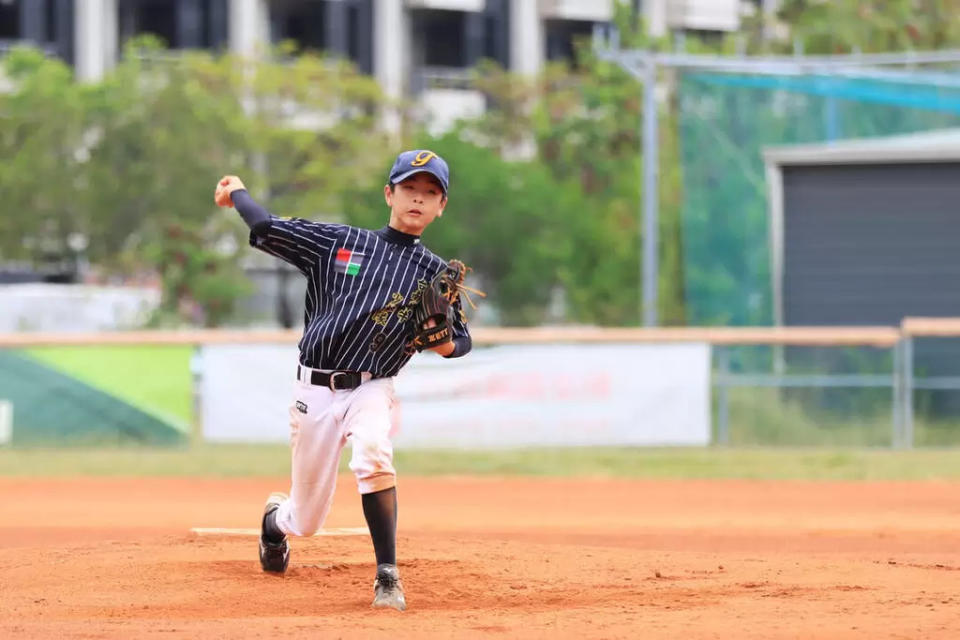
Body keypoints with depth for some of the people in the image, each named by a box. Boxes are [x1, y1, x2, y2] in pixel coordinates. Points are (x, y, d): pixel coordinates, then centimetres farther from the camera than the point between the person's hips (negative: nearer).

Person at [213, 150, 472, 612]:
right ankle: (276, 518, 47)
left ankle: (387, 577, -30)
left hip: (372, 388, -1)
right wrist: (237, 194, 15)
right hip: (315, 388, 1)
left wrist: (447, 345, -12)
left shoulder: (436, 273, 4)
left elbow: (461, 338, 10)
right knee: (306, 520, 7)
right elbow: (266, 229, 0)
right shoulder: (339, 242, 3)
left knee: (373, 453, -36)